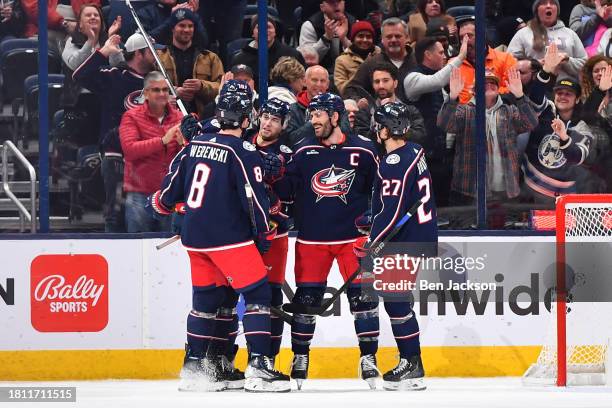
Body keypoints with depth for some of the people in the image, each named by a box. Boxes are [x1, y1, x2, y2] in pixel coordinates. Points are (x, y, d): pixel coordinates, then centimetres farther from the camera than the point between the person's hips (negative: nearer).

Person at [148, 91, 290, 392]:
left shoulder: (195, 145, 7)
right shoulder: (244, 153, -12)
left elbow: (173, 184, 15)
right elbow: (254, 198, -13)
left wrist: (159, 204, 35)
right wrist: (265, 233, 0)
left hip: (194, 237, 7)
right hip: (229, 239, -7)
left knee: (206, 298, 18)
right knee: (257, 295, -3)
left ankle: (194, 367, 19)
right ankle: (258, 368, -12)